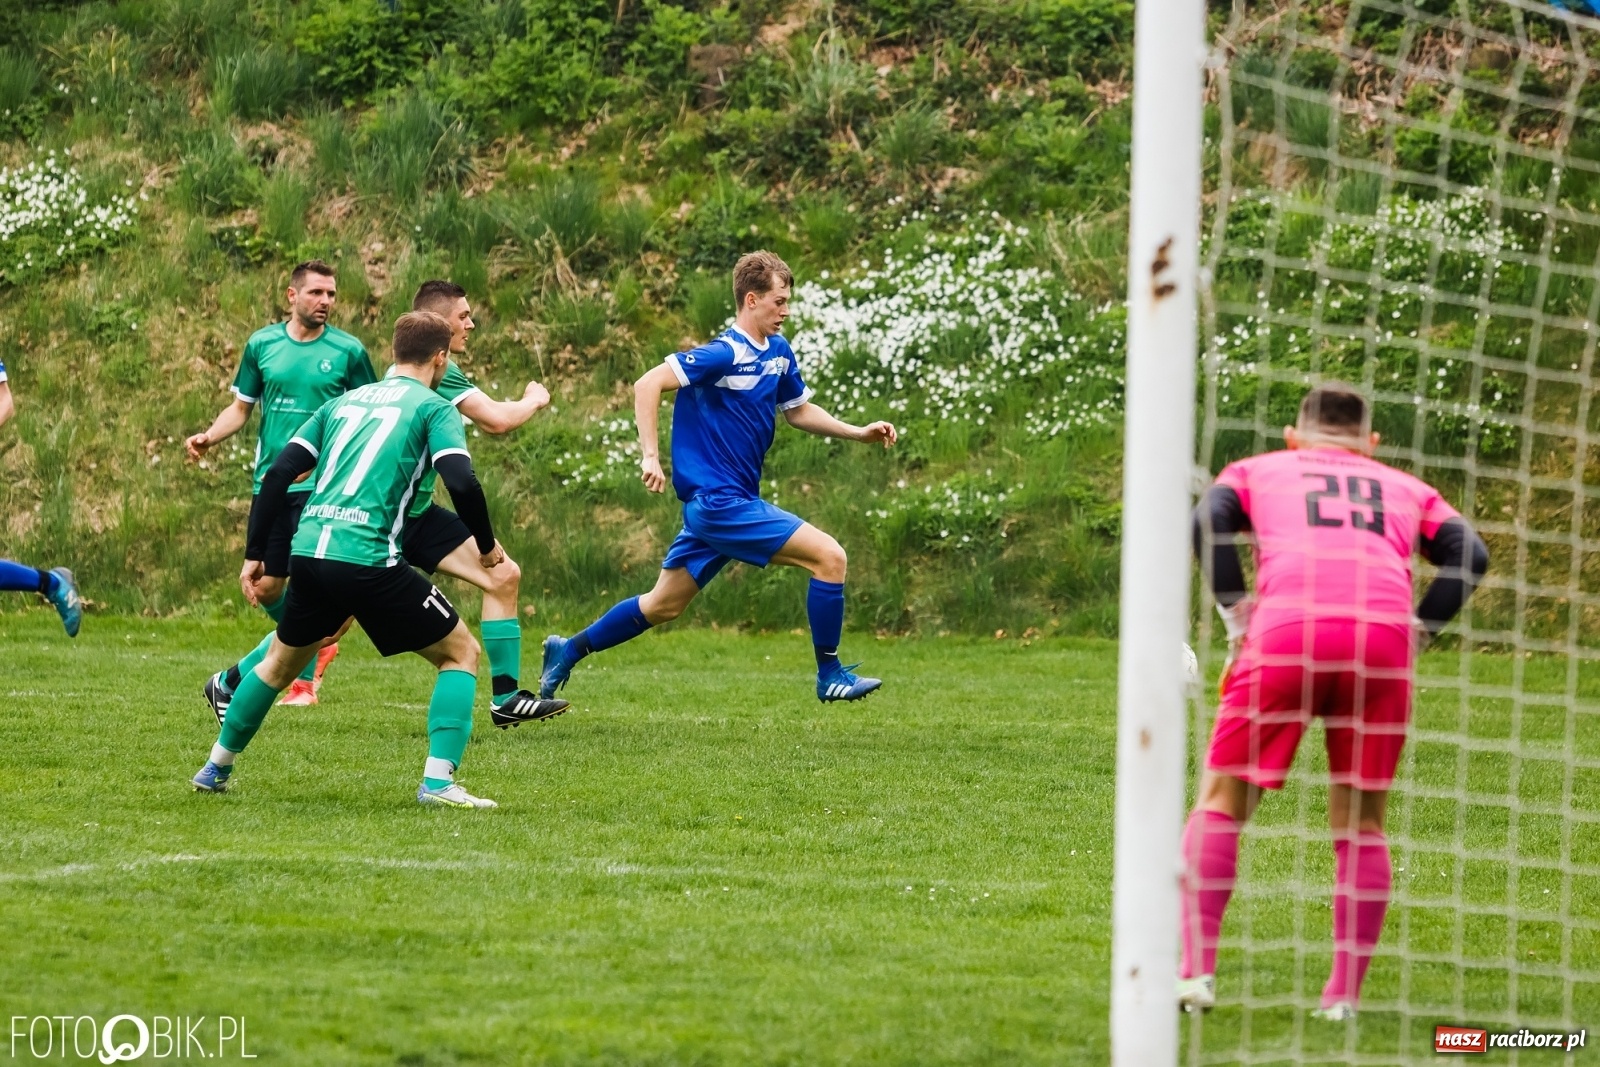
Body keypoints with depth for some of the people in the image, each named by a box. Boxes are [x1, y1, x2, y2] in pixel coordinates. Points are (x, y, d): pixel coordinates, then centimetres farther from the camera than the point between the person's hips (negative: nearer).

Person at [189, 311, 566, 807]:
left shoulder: (343, 402, 20)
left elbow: (278, 474, 15)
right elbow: (462, 483, -11)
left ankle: (216, 767, 37)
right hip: (370, 560, -6)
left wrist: (255, 554, 19)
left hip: (308, 552, 6)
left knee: (281, 660, 29)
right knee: (460, 652, 9)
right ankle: (438, 780, -5)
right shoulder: (433, 408, 4)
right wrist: (487, 545, 6)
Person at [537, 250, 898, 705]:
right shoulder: (724, 355, -17)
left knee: (663, 605, 17)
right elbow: (648, 385, -20)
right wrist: (650, 456, -26)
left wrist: (858, 432, 13)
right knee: (829, 557, -13)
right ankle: (830, 675, -3)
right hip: (719, 501, -9)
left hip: (730, 501, 9)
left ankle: (567, 651, 28)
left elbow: (799, 411, 24)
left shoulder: (778, 352, 10)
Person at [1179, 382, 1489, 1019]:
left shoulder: (1256, 472, 26)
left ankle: (1196, 968, -5)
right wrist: (1418, 629, 14)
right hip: (1383, 643, 2)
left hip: (1285, 634, -1)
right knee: (1360, 822, 11)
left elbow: (1209, 523, 5)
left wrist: (1234, 611, 8)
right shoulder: (1406, 490, 30)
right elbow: (1470, 555, 14)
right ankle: (1345, 994, 6)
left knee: (1222, 802, 7)